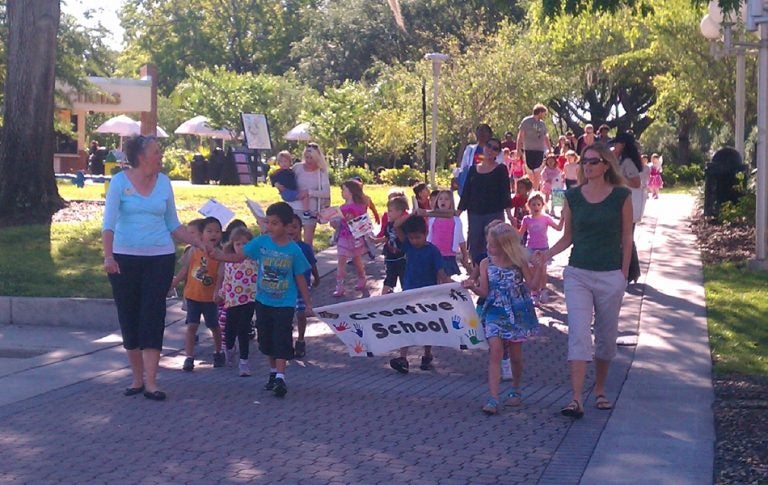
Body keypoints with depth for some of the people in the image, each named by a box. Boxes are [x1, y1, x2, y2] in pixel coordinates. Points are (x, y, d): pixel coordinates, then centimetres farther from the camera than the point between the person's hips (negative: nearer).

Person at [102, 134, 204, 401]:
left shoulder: (164, 182, 5)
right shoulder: (120, 181, -4)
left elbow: (173, 225, 13)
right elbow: (109, 222, -10)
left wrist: (198, 243, 6)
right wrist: (108, 256, -23)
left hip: (160, 258, 1)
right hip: (125, 259, -1)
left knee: (153, 316, -5)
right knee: (129, 317, 4)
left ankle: (150, 382, -7)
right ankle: (137, 377, 17)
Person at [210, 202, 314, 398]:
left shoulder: (294, 250, -9)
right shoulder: (261, 242, -4)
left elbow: (300, 279, -1)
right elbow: (240, 257, 0)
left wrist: (308, 304, 3)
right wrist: (218, 256, -16)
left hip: (285, 304, -4)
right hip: (263, 301, 4)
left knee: (282, 339, -9)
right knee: (265, 338, 13)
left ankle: (280, 377, -10)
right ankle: (273, 372, 28)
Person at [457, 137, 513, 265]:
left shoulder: (500, 169, 2)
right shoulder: (473, 169, 11)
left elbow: (505, 192, -4)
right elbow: (466, 192, 11)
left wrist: (508, 212, -17)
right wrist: (457, 213, 5)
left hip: (495, 214, -3)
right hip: (474, 215, 3)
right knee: (474, 247, 2)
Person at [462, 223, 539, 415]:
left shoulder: (519, 262, -3)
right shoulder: (486, 264, 2)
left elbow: (533, 284, -7)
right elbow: (484, 292, 1)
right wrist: (473, 287, -18)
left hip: (517, 313, 0)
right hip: (495, 312, 0)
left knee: (515, 355, 9)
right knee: (495, 350, -15)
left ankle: (515, 390, 34)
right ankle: (493, 399, -18)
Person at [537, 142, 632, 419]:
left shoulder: (621, 196, -1)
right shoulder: (573, 196, 4)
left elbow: (627, 238, 3)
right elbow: (568, 238, 10)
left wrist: (624, 273, -1)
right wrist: (546, 255, -6)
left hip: (610, 276, -1)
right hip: (578, 274, 1)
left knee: (606, 337, 10)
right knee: (578, 335, -9)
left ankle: (600, 391, 29)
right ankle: (576, 399, -15)